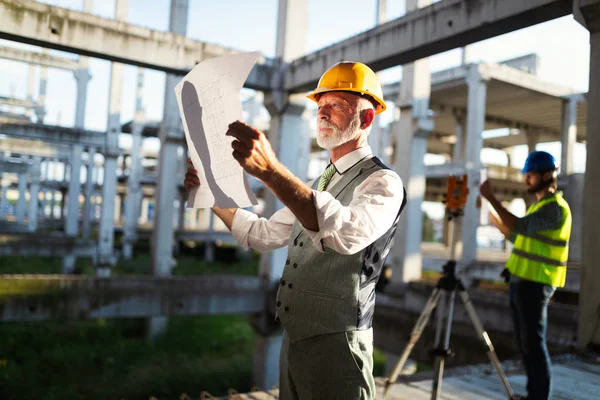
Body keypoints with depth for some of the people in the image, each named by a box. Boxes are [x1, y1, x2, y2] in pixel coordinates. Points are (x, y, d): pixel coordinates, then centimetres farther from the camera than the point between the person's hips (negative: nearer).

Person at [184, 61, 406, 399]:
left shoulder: (383, 182, -12)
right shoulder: (318, 185, 15)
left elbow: (348, 232, -34)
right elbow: (262, 234, 18)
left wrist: (270, 170, -42)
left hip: (335, 346, -8)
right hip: (293, 340, 8)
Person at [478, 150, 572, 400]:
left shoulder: (556, 207, -13)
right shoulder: (539, 205, 19)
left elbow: (521, 227, -28)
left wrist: (491, 198, -27)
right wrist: (499, 224, 19)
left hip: (535, 284, -10)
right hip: (521, 281, 10)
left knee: (533, 344, -5)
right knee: (524, 343, 14)